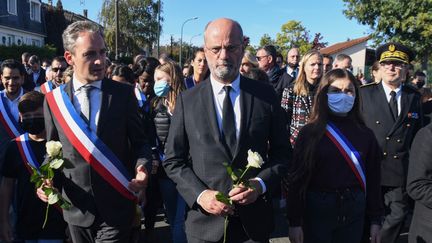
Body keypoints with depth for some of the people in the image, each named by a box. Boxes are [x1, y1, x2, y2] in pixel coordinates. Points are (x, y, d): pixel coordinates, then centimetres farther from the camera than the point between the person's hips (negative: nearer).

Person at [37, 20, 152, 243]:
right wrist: (48, 181, -9)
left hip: (116, 209, -2)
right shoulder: (54, 100, -1)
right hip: (77, 208, 2)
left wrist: (141, 168, -19)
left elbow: (139, 142, 0)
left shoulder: (123, 93, -6)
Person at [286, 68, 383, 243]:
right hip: (317, 210, -2)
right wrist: (294, 222, -9)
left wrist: (375, 220, 5)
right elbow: (298, 178, -8)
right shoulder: (310, 132, -7)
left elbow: (373, 178, 5)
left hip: (354, 212, 3)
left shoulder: (365, 134, 1)